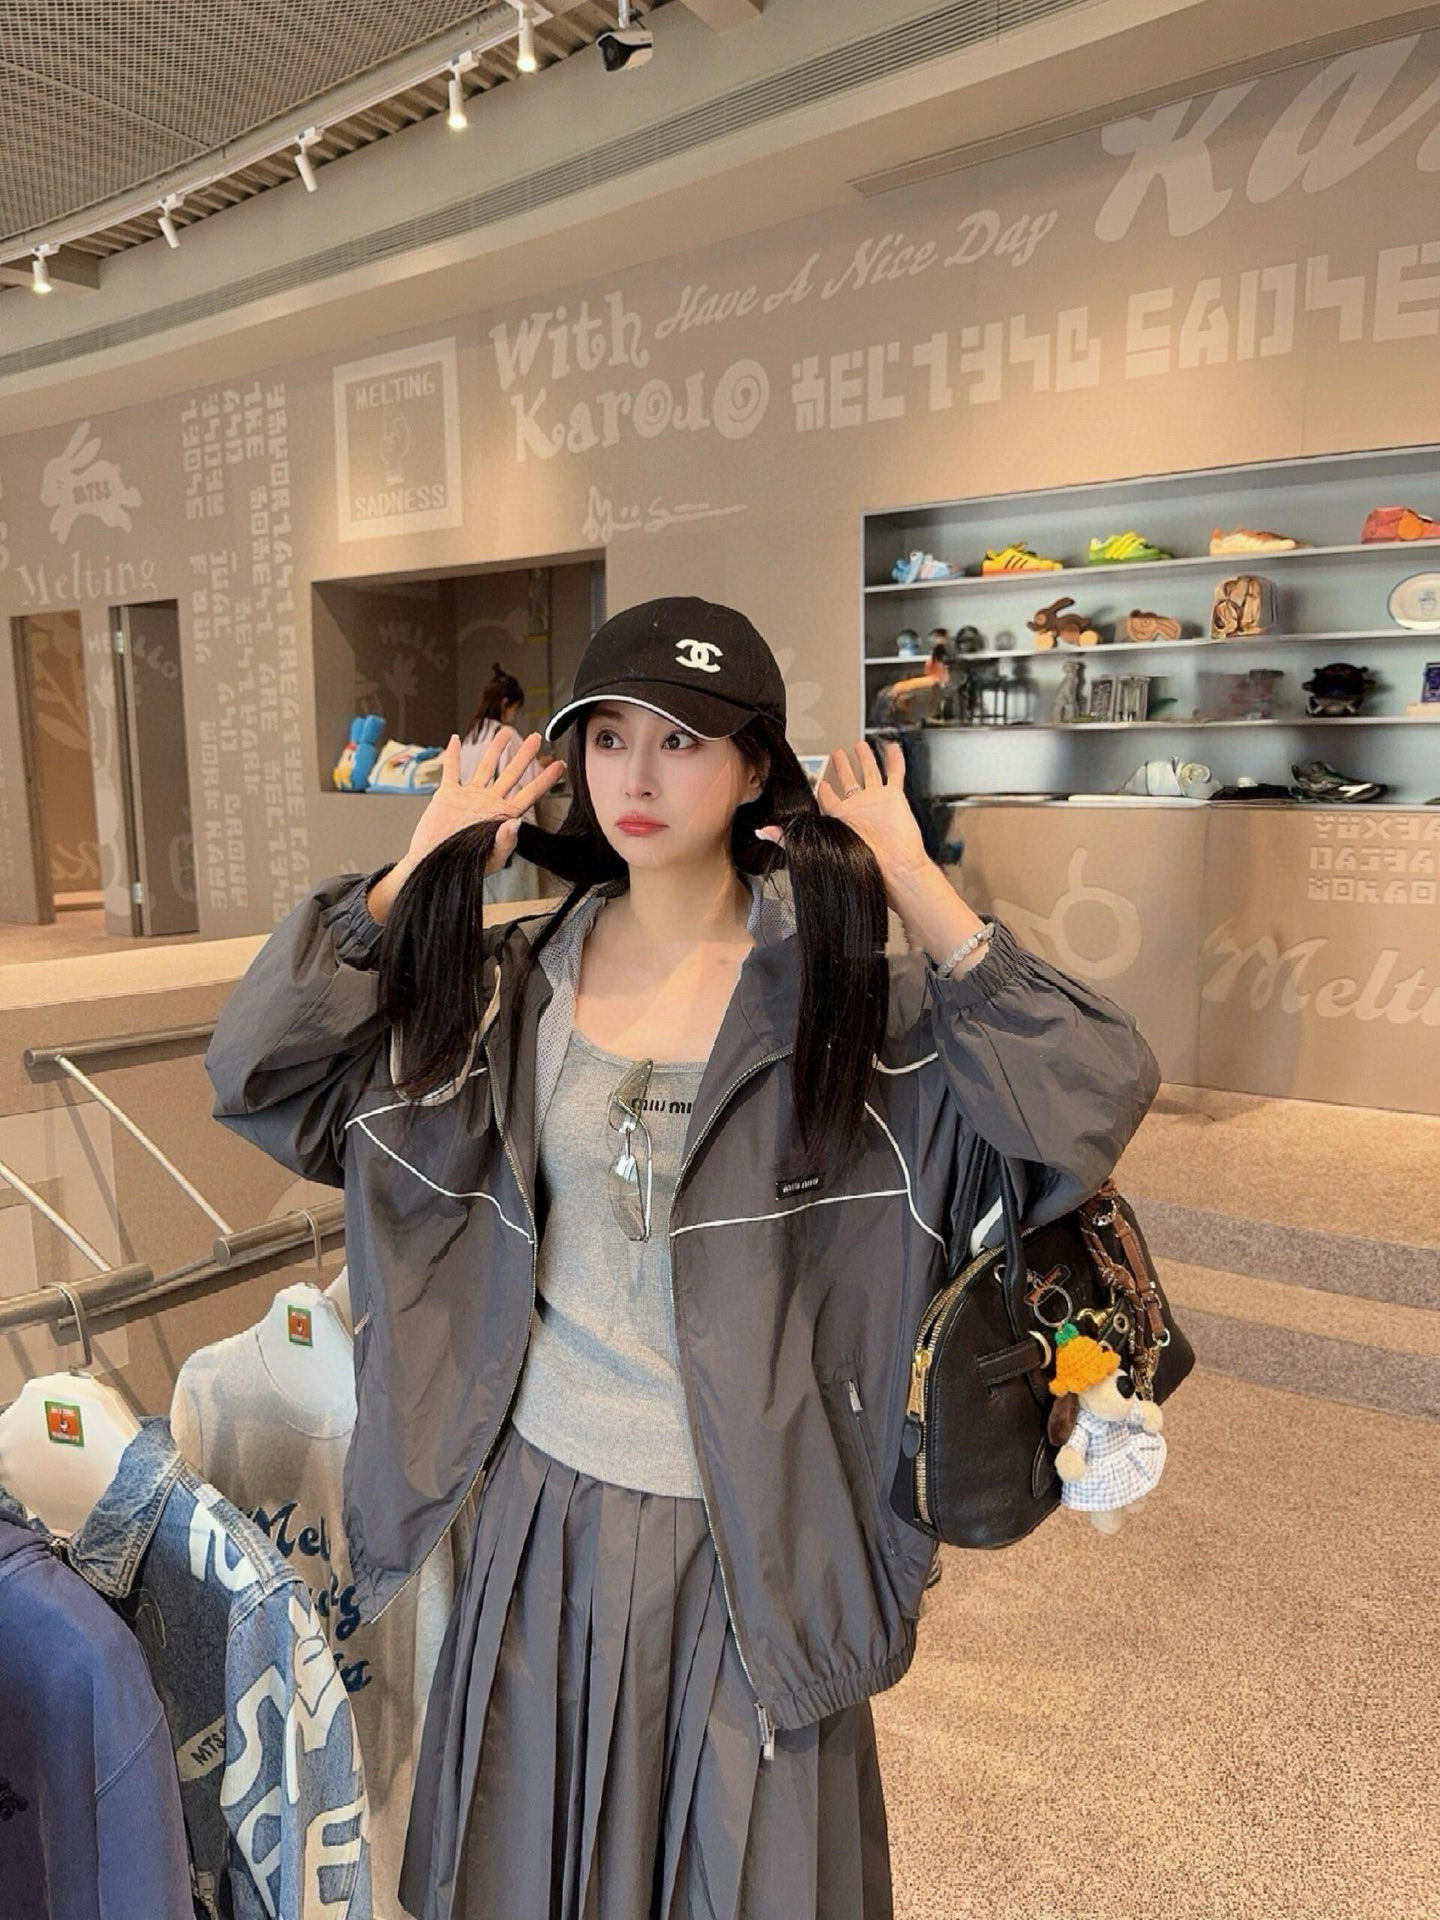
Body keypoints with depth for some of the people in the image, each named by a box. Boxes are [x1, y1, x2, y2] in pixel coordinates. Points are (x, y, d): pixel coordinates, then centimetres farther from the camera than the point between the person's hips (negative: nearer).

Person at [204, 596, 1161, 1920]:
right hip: (549, 1500, 3)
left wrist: (920, 892, -26)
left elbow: (1097, 1096, -24)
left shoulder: (838, 988, -14)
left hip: (750, 1532, -3)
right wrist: (412, 873, -10)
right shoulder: (521, 980, -4)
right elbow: (259, 1066, -5)